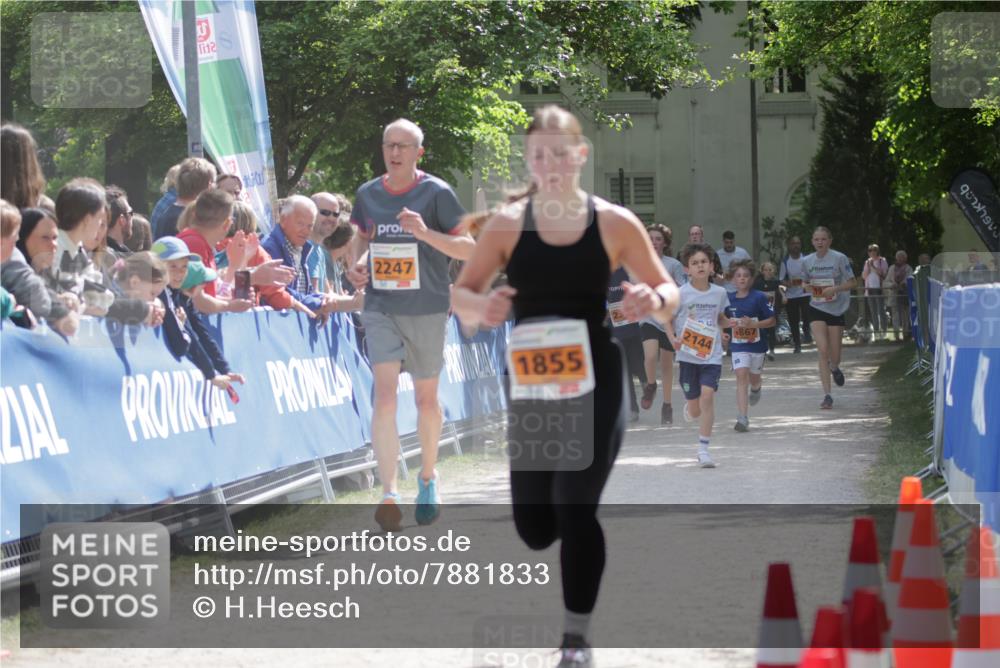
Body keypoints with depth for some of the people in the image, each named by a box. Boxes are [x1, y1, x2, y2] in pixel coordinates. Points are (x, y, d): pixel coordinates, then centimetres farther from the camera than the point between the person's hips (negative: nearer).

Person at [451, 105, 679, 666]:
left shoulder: (614, 223, -4)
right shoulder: (508, 224, -2)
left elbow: (668, 293, 4)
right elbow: (460, 295, 2)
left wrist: (654, 300, -20)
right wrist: (479, 306, -21)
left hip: (596, 383, -2)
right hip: (531, 385, 2)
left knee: (575, 513, -9)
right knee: (534, 529, 5)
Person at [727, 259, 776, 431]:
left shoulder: (759, 297, -12)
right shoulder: (729, 299, -2)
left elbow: (771, 321, -9)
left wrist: (753, 324, -23)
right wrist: (730, 324, -11)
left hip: (757, 344, -1)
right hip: (738, 345, 1)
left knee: (753, 378, 16)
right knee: (741, 377, -13)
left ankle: (755, 389, 56)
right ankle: (742, 418, -15)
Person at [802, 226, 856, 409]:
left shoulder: (839, 259, -8)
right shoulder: (807, 262, 2)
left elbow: (852, 283, -6)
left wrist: (835, 289, -21)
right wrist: (809, 288, -3)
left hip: (836, 310, -1)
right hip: (816, 310, 1)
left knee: (834, 356, 5)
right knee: (823, 350, -14)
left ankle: (834, 368, 46)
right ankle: (827, 395, -11)